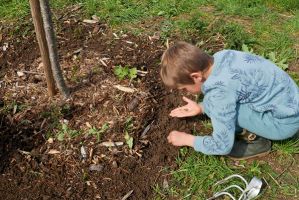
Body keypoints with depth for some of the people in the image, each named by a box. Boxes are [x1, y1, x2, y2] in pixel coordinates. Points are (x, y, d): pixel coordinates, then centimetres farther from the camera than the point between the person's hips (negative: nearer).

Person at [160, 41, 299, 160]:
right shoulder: (220, 57, -7)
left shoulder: (219, 91, -29)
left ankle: (254, 140, 1)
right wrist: (200, 108, 10)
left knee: (212, 103, -18)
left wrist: (186, 139, -7)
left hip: (284, 122, -8)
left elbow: (222, 146, -22)